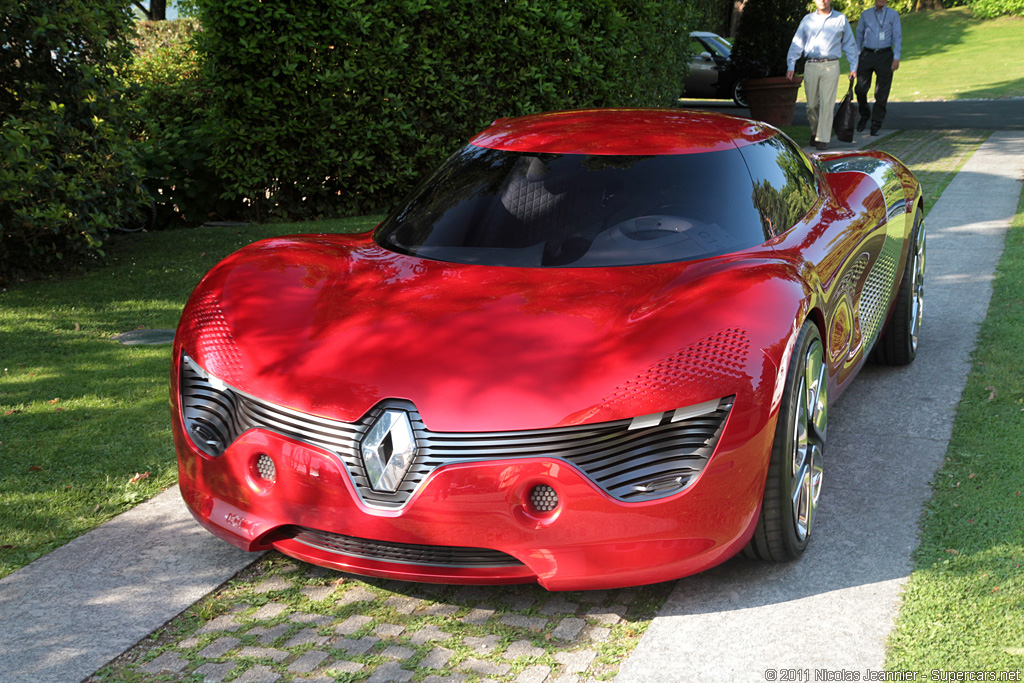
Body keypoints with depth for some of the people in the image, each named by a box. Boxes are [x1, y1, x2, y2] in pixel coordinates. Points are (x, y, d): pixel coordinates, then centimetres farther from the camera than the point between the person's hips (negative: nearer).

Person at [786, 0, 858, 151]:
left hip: (831, 66, -1)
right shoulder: (807, 20, 10)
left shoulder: (841, 19, 9)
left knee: (827, 103, -9)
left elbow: (849, 44, 14)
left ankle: (823, 139, -7)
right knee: (811, 104, 3)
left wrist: (853, 67, 10)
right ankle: (815, 131, 26)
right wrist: (791, 66, 1)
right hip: (811, 66, 2)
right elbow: (797, 43, 10)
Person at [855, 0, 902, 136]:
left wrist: (896, 58, -10)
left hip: (885, 55, -1)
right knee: (860, 89, -7)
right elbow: (859, 35, 15)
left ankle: (875, 126, 5)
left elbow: (897, 36, 1)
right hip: (867, 55, 1)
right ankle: (864, 115, 20)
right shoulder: (866, 14, 9)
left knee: (881, 93, -2)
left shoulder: (893, 15, 5)